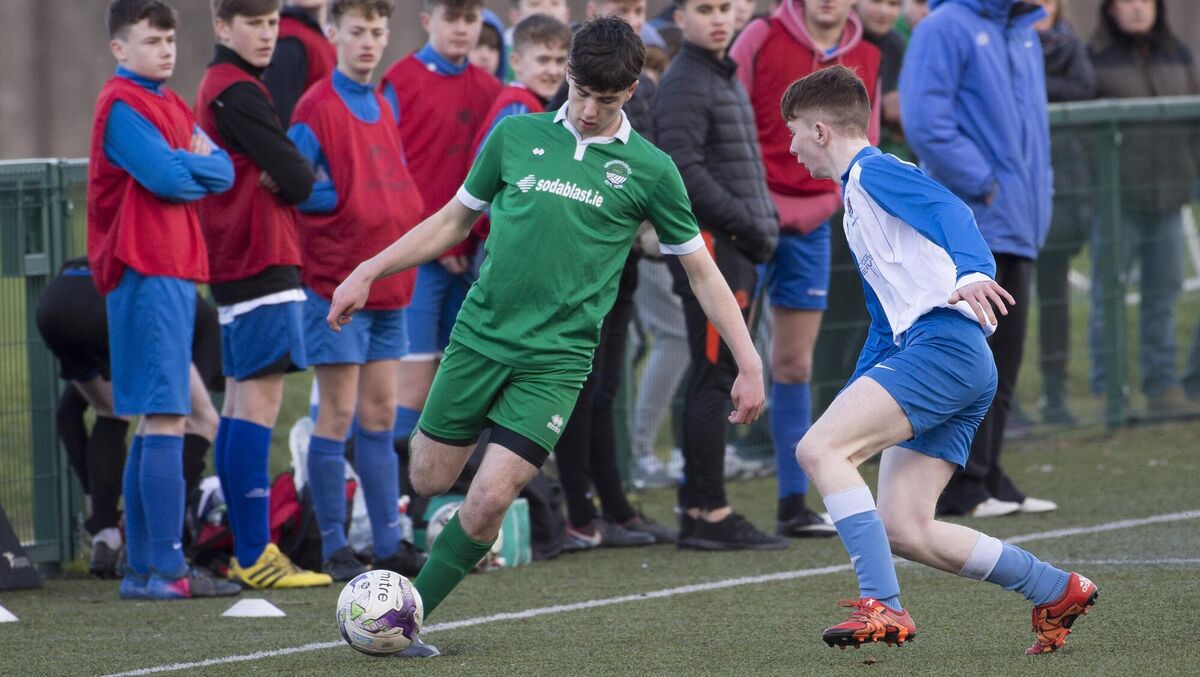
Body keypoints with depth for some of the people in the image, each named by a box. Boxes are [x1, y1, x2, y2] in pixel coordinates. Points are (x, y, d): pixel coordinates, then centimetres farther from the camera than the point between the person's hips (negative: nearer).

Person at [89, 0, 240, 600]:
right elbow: (167, 177, -19)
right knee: (166, 419, -12)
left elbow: (223, 172, 9)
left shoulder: (168, 103, 19)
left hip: (174, 273, 10)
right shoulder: (122, 105, -9)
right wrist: (193, 163, 0)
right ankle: (166, 570, -15)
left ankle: (142, 569, 15)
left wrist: (187, 164, -9)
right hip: (147, 273, -10)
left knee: (155, 422, 11)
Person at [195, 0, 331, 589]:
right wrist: (296, 178, 3)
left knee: (241, 403, 11)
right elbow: (298, 180, -16)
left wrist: (278, 177, -1)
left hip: (234, 268, 10)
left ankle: (248, 552, 15)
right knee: (261, 402, -11)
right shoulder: (239, 92, -13)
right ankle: (255, 556, -13)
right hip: (263, 263, -10)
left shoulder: (217, 87, 18)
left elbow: (288, 176, 18)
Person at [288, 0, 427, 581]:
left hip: (388, 281, 7)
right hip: (336, 283, -7)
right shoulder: (317, 109, -9)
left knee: (380, 416, 10)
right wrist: (348, 200, -14)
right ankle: (334, 548, 1)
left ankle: (389, 544, 14)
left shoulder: (384, 110, 14)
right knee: (338, 414, -4)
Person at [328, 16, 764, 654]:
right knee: (429, 480, 5)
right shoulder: (518, 136, 5)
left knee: (489, 500, -13)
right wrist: (368, 271, 12)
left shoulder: (649, 170, -1)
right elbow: (455, 218, 16)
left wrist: (749, 363, 2)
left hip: (555, 359, -3)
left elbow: (701, 269, 6)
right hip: (478, 336, 3)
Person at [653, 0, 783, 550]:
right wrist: (749, 223, -16)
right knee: (715, 377, -9)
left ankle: (697, 506, 15)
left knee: (714, 380, 11)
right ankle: (710, 514, -9)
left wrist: (765, 219, 10)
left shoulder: (724, 77, 20)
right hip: (710, 243, -10)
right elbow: (685, 172, -20)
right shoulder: (684, 85, -10)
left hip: (736, 252, 10)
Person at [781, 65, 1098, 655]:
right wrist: (852, 406, 33)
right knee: (903, 530, 2)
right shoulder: (855, 201, 30)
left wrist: (970, 273, -38)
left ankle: (882, 606, -28)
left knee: (818, 449, -20)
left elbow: (948, 210, -19)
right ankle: (1057, 592, 9)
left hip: (944, 342, -10)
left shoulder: (875, 171, 0)